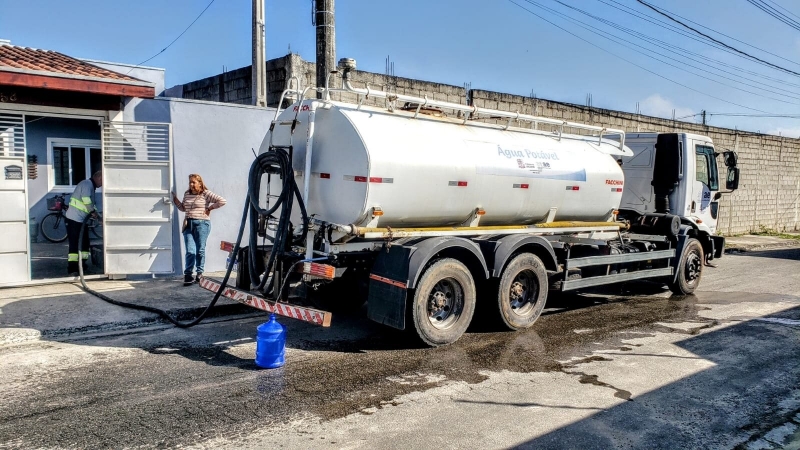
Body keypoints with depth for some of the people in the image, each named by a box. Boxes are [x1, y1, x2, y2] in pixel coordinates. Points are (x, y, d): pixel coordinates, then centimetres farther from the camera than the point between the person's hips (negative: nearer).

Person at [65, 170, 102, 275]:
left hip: (82, 220, 10)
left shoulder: (91, 186, 18)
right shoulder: (87, 184, -14)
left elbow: (92, 203, 19)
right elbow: (86, 200, -26)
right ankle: (72, 269, -8)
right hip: (74, 219, -10)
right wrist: (93, 211, -13)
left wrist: (94, 212, 5)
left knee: (85, 243, 12)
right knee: (74, 244, -9)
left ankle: (82, 266, 20)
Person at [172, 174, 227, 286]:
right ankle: (187, 275, -2)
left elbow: (222, 201, -9)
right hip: (188, 224, 4)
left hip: (201, 224, -4)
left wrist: (210, 207, -5)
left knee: (200, 250, 4)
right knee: (190, 251, -5)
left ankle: (199, 273, 18)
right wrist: (175, 200, 13)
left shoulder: (206, 194, -4)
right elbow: (183, 208, 26)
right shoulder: (187, 194, 14)